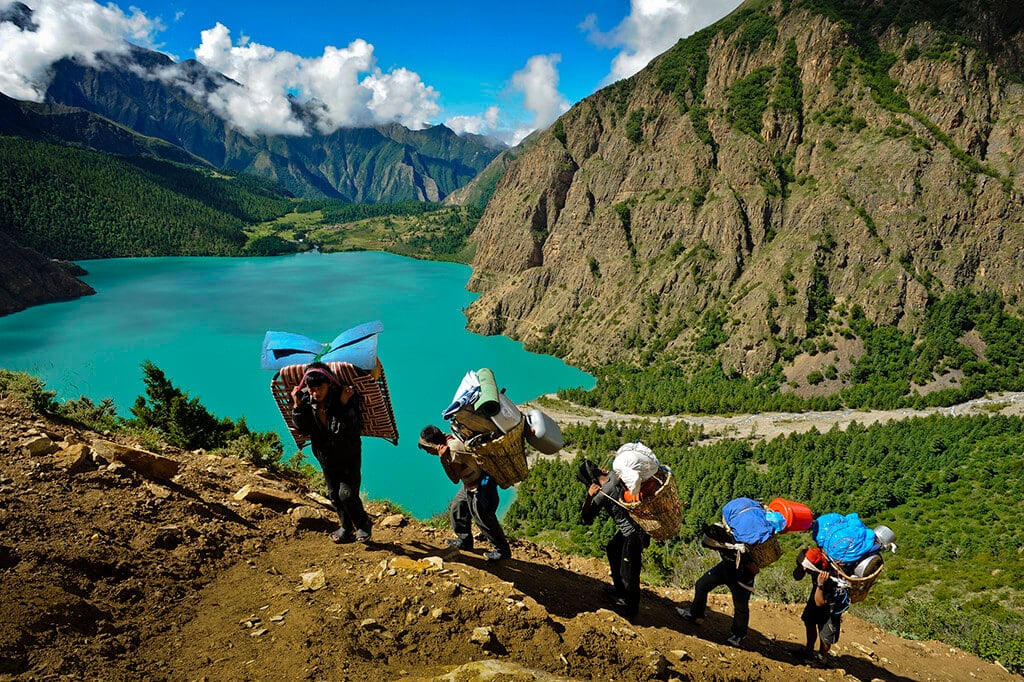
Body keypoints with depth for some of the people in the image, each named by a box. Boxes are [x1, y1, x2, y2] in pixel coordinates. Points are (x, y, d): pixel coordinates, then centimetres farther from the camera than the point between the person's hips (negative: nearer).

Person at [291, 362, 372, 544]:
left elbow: (355, 429, -30)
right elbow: (303, 429, -10)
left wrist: (345, 405, -40)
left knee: (347, 494, -9)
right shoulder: (305, 399, -12)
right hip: (325, 455, 5)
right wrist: (297, 405, -21)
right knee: (334, 495, 15)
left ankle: (363, 525, 16)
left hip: (349, 455, -5)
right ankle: (347, 528, 35)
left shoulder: (343, 397, -25)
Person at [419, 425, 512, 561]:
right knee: (455, 508, 18)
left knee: (483, 518, -2)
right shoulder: (450, 438, -1)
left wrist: (443, 459, -30)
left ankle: (503, 550, 13)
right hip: (470, 484, 10)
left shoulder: (453, 449, -28)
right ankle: (465, 541, 34)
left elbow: (455, 479, -25)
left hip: (481, 486, -10)